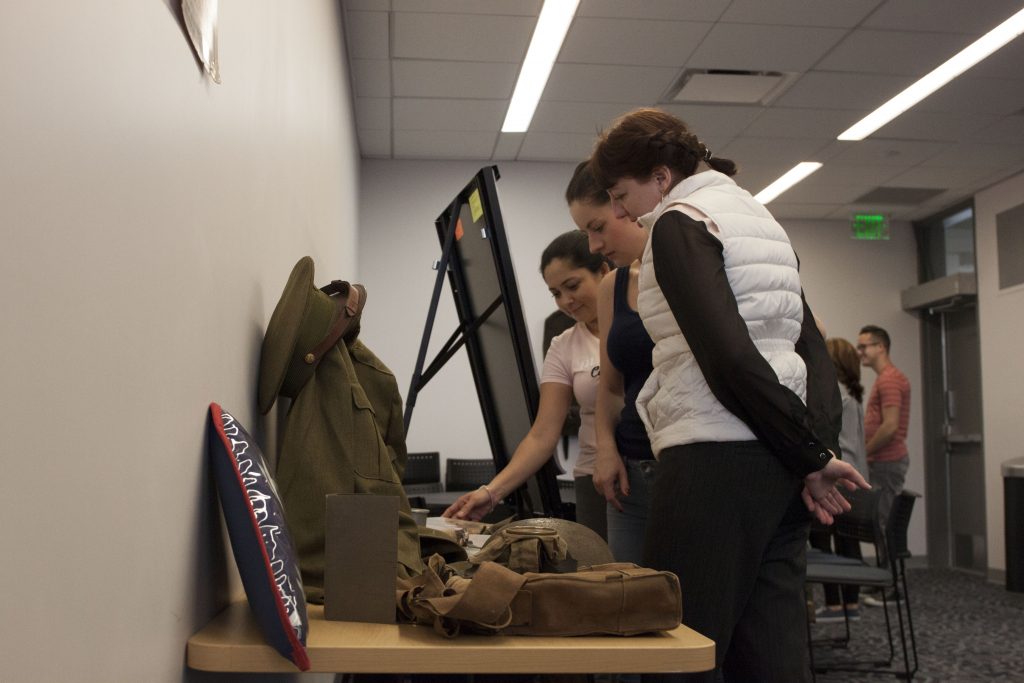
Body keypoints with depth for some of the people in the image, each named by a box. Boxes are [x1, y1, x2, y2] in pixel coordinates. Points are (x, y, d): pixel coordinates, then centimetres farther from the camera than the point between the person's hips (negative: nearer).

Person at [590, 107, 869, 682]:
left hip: (718, 458, -9)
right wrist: (820, 447, 6)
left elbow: (729, 357, -17)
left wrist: (811, 456, -10)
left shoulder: (679, 223, -6)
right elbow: (813, 349, 16)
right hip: (778, 462, 9)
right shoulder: (761, 219, 22)